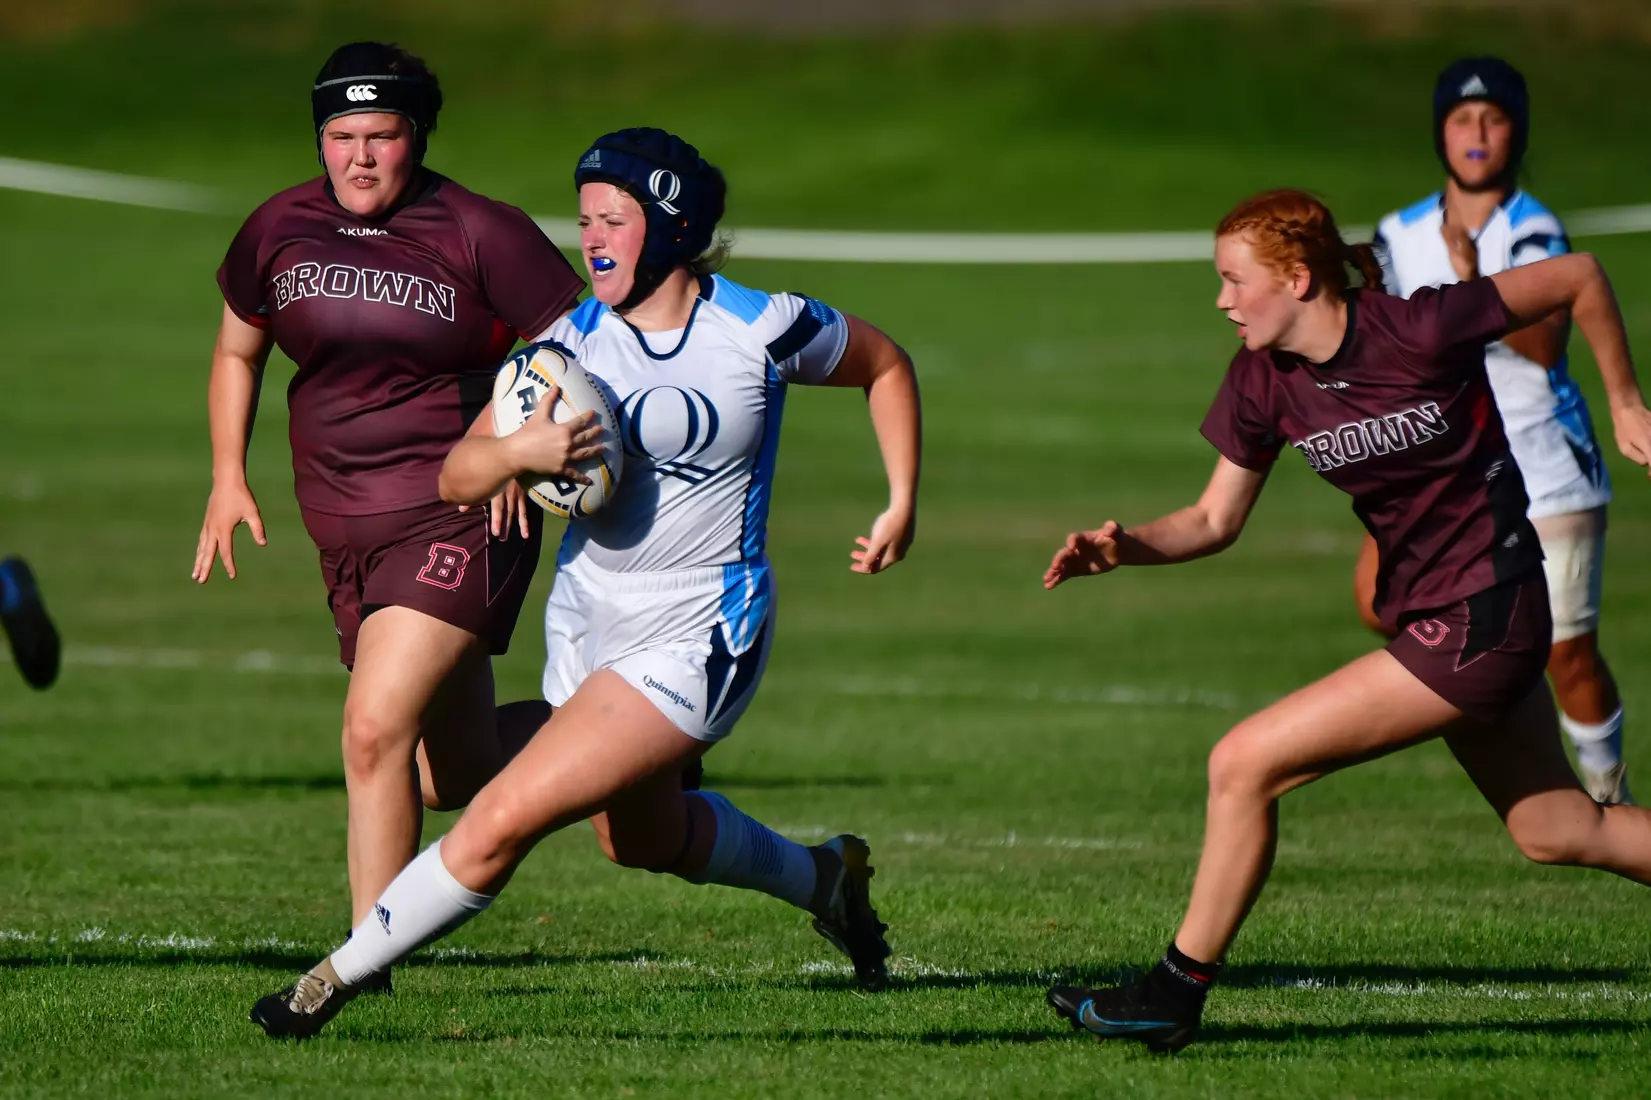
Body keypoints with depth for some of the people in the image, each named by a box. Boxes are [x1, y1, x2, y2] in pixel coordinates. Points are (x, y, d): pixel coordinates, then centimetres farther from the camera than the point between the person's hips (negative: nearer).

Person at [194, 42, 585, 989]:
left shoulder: (481, 234, -11)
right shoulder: (279, 230, 4)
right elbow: (237, 352, 21)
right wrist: (228, 478, 11)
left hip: (463, 518, -6)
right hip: (347, 536, 6)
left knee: (377, 730, -20)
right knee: (458, 774, 11)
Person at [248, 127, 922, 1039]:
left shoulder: (762, 330, -12)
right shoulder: (572, 341, -5)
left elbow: (886, 365, 8)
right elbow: (455, 476, -10)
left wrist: (903, 507, 0)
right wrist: (517, 451, -32)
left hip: (694, 641, -6)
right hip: (585, 621, 6)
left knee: (505, 819, -17)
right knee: (641, 837, 26)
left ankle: (334, 981, -5)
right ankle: (825, 876, 52)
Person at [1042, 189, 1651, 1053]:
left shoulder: (1417, 330, -22)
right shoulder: (1263, 382, -2)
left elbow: (1578, 277, -11)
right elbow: (1216, 520, 5)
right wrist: (1124, 547, -14)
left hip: (1478, 624, -8)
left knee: (1244, 764, -10)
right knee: (1555, 831, 18)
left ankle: (1177, 993, 2)